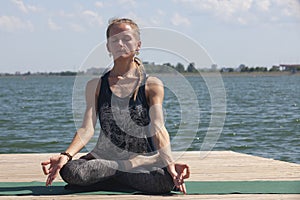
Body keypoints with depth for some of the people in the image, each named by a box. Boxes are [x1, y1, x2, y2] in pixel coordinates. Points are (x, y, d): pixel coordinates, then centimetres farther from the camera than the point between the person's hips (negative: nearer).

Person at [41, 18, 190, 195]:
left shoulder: (152, 85, 2)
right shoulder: (96, 85, 8)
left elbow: (158, 128, -10)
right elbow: (87, 129, -3)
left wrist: (169, 163, -29)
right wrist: (66, 156, -23)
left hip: (143, 158, -1)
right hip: (105, 157, 1)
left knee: (166, 181, -35)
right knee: (70, 171, -32)